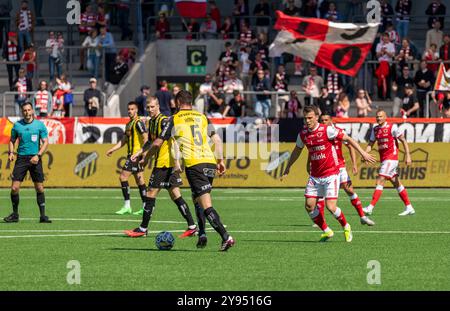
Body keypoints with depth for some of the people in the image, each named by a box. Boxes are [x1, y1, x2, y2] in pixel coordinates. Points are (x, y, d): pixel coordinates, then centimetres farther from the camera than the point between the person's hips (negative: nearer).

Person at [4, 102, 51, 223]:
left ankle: (43, 215, 8)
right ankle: (15, 214, 8)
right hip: (21, 158, 1)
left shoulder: (40, 125, 1)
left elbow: (45, 142, 0)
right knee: (14, 188, -6)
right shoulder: (17, 125, 6)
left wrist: (38, 155, -13)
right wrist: (10, 152, -2)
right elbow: (12, 140, 16)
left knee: (39, 188, -1)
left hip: (35, 159, -1)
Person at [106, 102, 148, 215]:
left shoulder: (138, 123, -11)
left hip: (136, 154, -10)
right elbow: (124, 140, 24)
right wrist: (112, 150, 18)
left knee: (123, 177, -12)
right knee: (139, 180, 9)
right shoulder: (129, 124, 18)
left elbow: (145, 138, -18)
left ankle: (127, 206, -12)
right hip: (131, 154, 10)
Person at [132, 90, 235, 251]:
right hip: (210, 162, 5)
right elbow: (217, 139, 12)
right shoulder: (202, 117, 19)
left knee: (206, 205, -10)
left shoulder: (175, 119, 8)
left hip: (193, 164, -5)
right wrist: (220, 160, 15)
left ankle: (226, 237, -22)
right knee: (198, 200, 23)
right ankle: (201, 235, 13)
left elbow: (157, 143, 10)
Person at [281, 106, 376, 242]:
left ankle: (346, 227, 16)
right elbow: (297, 150, 21)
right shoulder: (303, 134, 3)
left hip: (331, 174, -5)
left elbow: (348, 139, -6)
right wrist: (287, 168, 29)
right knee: (309, 205, -3)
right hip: (315, 176, 5)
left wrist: (362, 153, -9)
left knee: (330, 206, -12)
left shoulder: (327, 130, -14)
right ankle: (326, 231, 17)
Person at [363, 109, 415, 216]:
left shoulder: (392, 127, -8)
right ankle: (409, 208, 17)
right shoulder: (375, 129, 11)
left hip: (391, 158, -8)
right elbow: (370, 144, 13)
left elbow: (404, 141, -5)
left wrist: (408, 155, -10)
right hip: (383, 159, 8)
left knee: (380, 181, -14)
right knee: (397, 184, 11)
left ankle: (370, 208, -18)